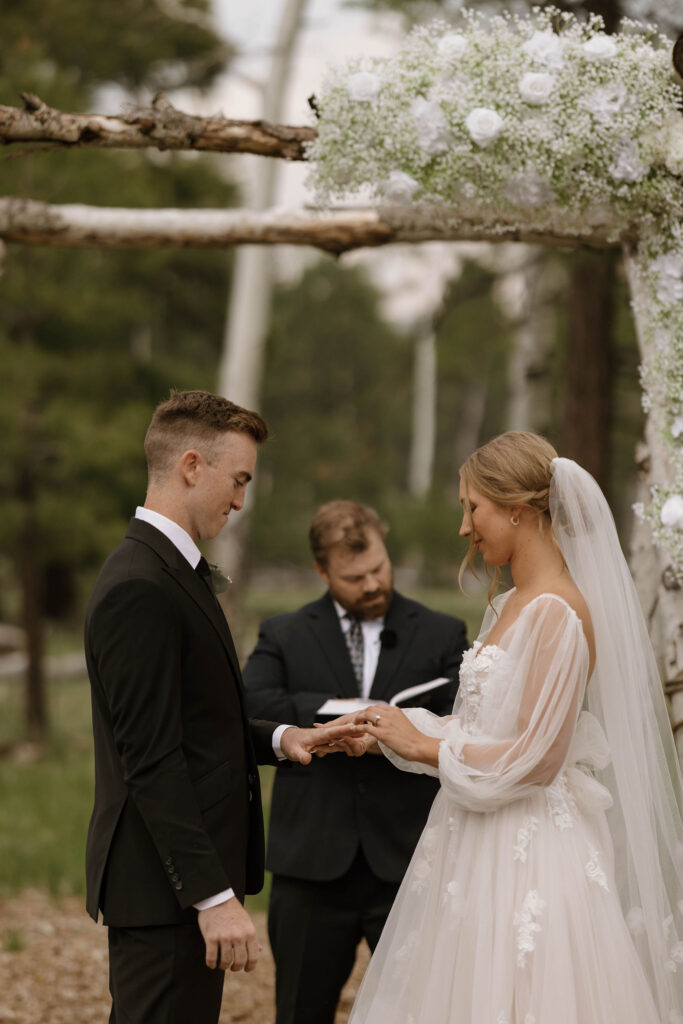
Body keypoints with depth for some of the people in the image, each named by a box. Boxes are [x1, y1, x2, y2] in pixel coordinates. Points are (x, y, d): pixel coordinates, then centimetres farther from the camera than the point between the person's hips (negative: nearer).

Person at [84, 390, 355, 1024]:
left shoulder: (170, 572, 16)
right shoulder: (139, 589, -18)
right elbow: (152, 761, -22)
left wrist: (275, 739, 7)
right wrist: (215, 895, -23)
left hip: (191, 877, 10)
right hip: (166, 889, -10)